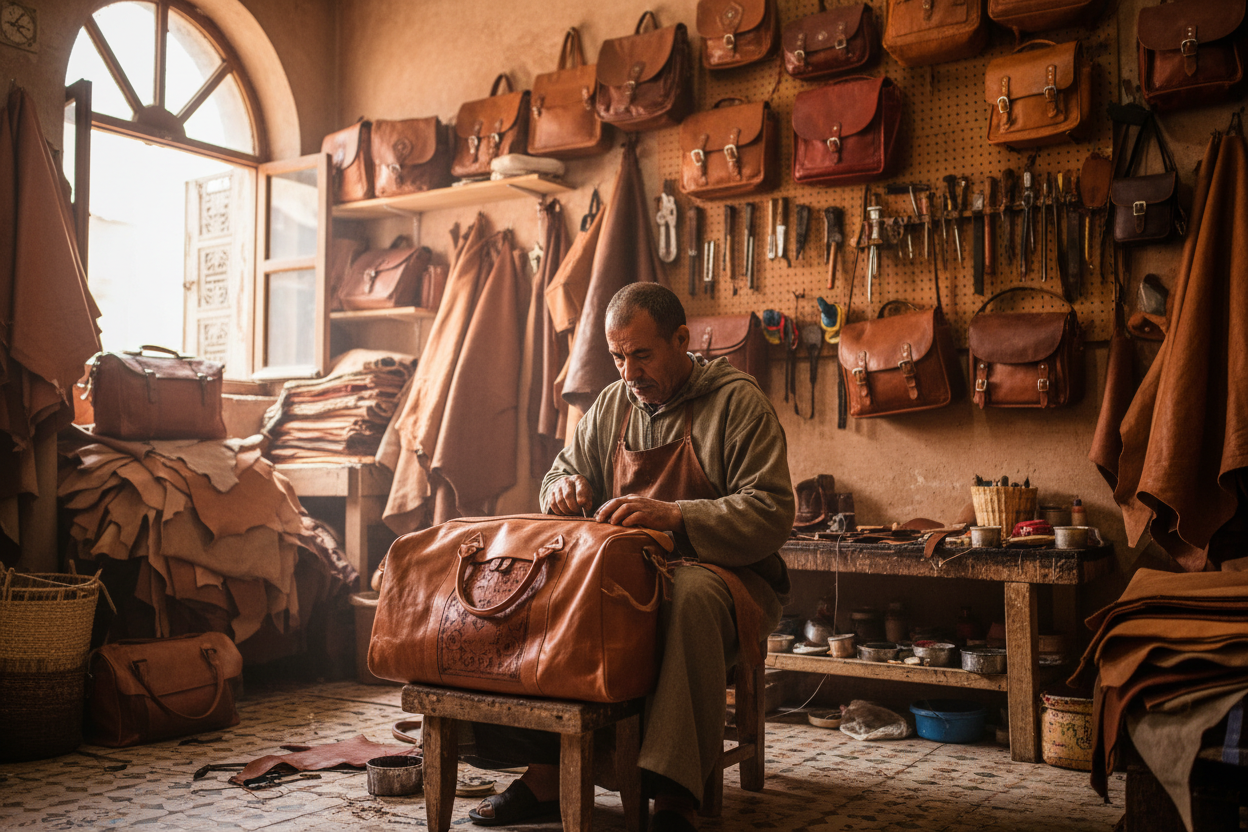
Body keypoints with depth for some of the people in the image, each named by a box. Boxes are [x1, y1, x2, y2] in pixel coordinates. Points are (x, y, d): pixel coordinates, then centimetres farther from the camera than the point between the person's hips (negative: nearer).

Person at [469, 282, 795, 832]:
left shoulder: (737, 401, -6)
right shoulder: (612, 404, 13)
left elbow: (770, 513, -16)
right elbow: (562, 472, 23)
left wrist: (672, 514, -28)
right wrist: (564, 489, -4)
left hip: (724, 571, -5)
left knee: (693, 592, -40)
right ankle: (545, 774, -15)